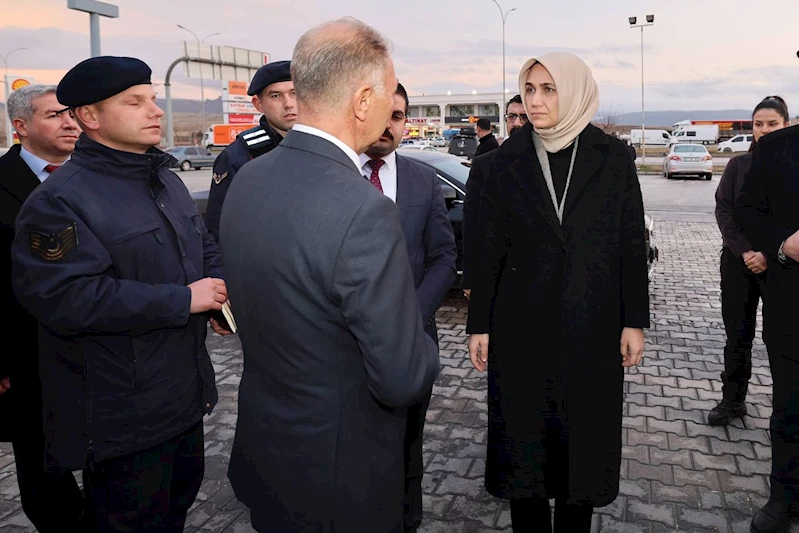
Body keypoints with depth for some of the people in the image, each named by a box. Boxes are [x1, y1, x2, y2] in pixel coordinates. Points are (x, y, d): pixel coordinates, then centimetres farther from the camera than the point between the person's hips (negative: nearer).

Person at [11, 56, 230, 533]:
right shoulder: (60, 200, -18)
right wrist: (182, 300, -25)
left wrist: (220, 290, -3)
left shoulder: (168, 181, 11)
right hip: (122, 416, -8)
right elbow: (63, 297, -28)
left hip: (186, 393, 8)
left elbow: (205, 247, 20)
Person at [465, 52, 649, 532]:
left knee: (585, 437, 12)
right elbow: (491, 247, 0)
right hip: (522, 325, 0)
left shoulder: (612, 157, -1)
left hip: (591, 327, 0)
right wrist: (479, 324, -1)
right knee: (523, 442, 9)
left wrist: (635, 321, -1)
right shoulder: (509, 159, 0)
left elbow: (632, 244, 2)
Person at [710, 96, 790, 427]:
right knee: (737, 334, 8)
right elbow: (723, 210, -1)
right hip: (739, 260, 2)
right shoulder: (738, 165, 6)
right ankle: (733, 400, 19)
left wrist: (770, 255, -15)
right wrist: (745, 251, -12)